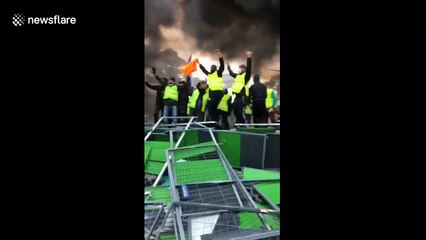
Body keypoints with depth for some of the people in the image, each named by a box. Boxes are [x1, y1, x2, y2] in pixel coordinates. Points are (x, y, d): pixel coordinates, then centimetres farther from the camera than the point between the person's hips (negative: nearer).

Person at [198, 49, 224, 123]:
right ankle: (216, 121, 9)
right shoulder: (209, 74, 22)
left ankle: (213, 120, -18)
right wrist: (199, 63, 41)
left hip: (218, 92, -8)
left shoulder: (218, 73, 4)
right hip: (212, 93, 8)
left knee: (210, 105, -20)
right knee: (214, 108, 7)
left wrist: (219, 54, -14)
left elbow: (222, 64, -8)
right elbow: (203, 69, 37)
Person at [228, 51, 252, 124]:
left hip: (242, 96, -9)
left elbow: (249, 68, -17)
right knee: (236, 113, 13)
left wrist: (249, 58, -26)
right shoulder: (237, 75, 20)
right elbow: (231, 73, 40)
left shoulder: (246, 75, -2)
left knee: (241, 113, -11)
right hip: (237, 96, 9)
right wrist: (229, 67, 48)